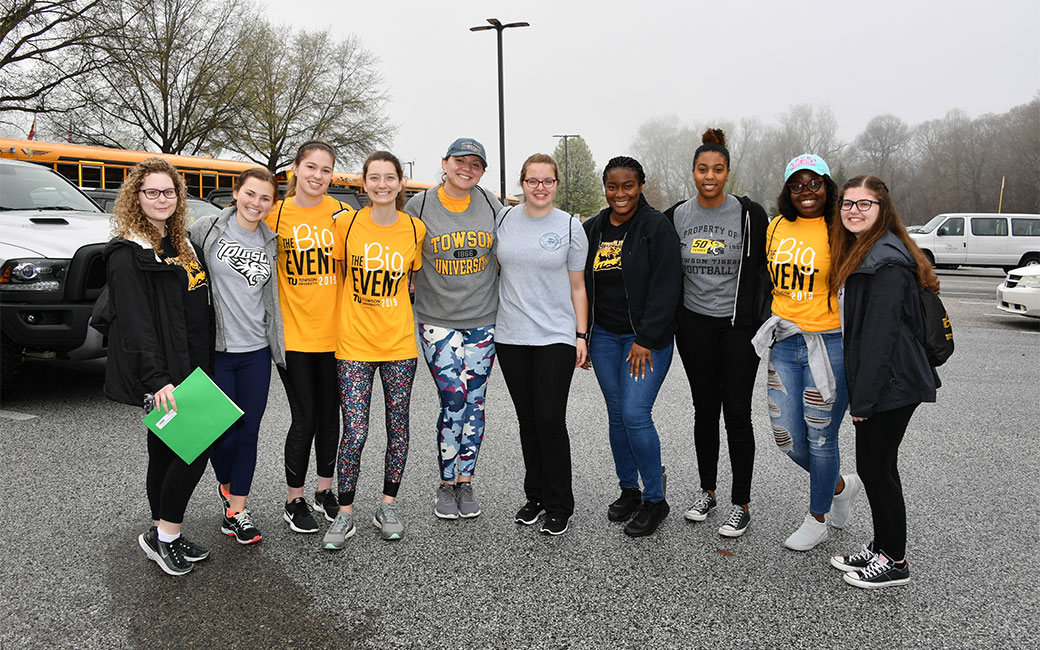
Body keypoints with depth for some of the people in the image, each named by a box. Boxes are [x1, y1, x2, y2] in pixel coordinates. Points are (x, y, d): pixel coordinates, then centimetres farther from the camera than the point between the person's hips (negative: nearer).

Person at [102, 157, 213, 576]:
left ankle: (162, 537, 24)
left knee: (166, 449, 14)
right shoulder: (128, 254, -12)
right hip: (159, 374, -8)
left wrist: (200, 366, 18)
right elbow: (135, 324, -20)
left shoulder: (181, 244, 15)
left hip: (189, 367, 8)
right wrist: (156, 379, -26)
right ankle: (164, 536, 6)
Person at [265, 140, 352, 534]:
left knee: (329, 414, 13)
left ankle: (324, 491, 32)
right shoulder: (275, 214, -2)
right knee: (304, 418, 1)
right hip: (292, 334, -1)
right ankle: (294, 500, 20)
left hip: (332, 333, 2)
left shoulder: (341, 214, -1)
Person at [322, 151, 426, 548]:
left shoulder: (415, 229, 1)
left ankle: (388, 506, 27)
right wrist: (358, 308, 5)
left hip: (399, 344, 2)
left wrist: (388, 307, 4)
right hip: (354, 344, -1)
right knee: (354, 434, -3)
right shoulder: (346, 224, -3)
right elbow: (340, 275, 10)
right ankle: (345, 513, 15)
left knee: (398, 430, 9)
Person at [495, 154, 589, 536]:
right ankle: (535, 496, 25)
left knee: (550, 421, -5)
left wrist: (582, 335, -2)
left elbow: (578, 286, 4)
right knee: (527, 420, 10)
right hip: (511, 336, 3)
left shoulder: (570, 227, 1)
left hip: (555, 338, -3)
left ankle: (559, 506, 10)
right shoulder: (504, 219, 6)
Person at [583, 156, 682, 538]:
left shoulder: (657, 227, -8)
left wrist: (646, 340, -16)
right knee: (617, 416, 10)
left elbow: (666, 288, -13)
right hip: (604, 336, 6)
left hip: (648, 338, -5)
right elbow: (582, 285, 15)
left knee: (635, 414, -11)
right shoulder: (592, 230, 9)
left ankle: (655, 499, 6)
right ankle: (629, 490, 26)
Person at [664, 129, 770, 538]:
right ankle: (707, 491, 28)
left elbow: (765, 269, 0)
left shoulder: (749, 214, -5)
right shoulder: (677, 216, 2)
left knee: (737, 413, 0)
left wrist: (765, 318, -4)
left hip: (739, 326, -2)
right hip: (695, 324, 3)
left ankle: (741, 505, 13)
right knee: (705, 409, 12)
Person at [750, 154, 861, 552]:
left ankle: (817, 519, 28)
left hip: (829, 342, -5)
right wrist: (774, 322, 17)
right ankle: (841, 485, 37)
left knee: (820, 436, 7)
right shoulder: (777, 227, 8)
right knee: (786, 436, 9)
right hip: (784, 342, 6)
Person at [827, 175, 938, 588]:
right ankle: (881, 547, 30)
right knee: (872, 465, 16)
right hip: (874, 383, 9)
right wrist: (857, 391, 14)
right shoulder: (859, 252, 14)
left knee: (878, 466, 1)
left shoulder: (888, 261, -18)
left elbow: (881, 333, -22)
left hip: (891, 384, -9)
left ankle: (894, 562, 16)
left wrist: (862, 398, -20)